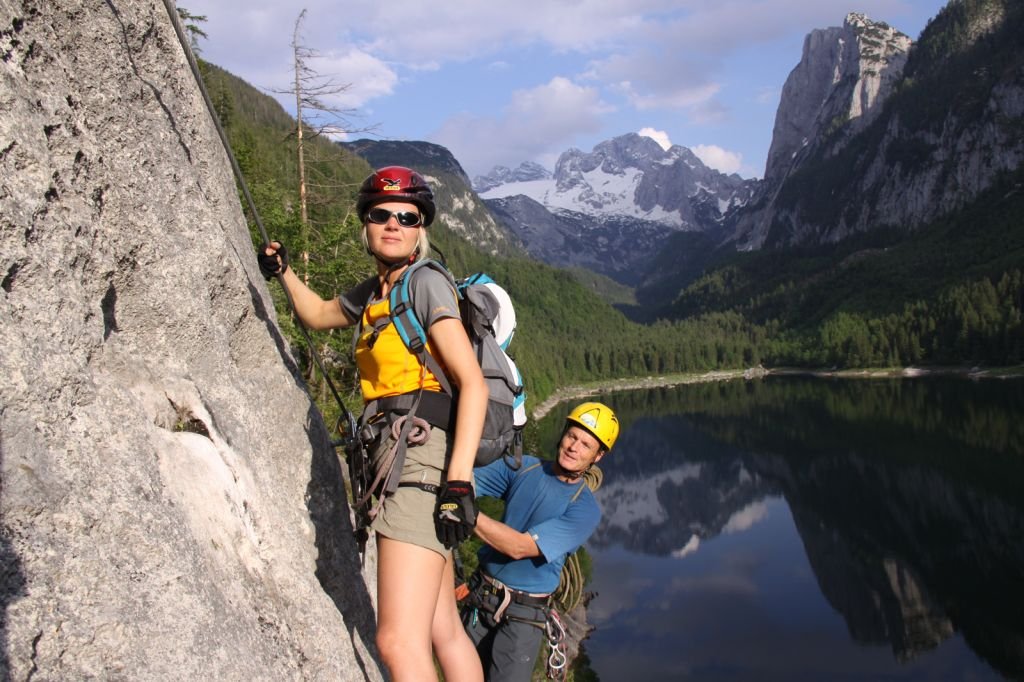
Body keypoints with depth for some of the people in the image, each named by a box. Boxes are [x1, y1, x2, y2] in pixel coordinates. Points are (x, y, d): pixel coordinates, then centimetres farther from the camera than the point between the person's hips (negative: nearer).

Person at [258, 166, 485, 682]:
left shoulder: (426, 281, -4)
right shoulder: (373, 292, 20)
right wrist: (283, 272, 31)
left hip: (421, 456, -9)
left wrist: (459, 482, -21)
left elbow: (472, 383, -14)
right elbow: (318, 315, 43)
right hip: (397, 464, 9)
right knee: (443, 632, 11)